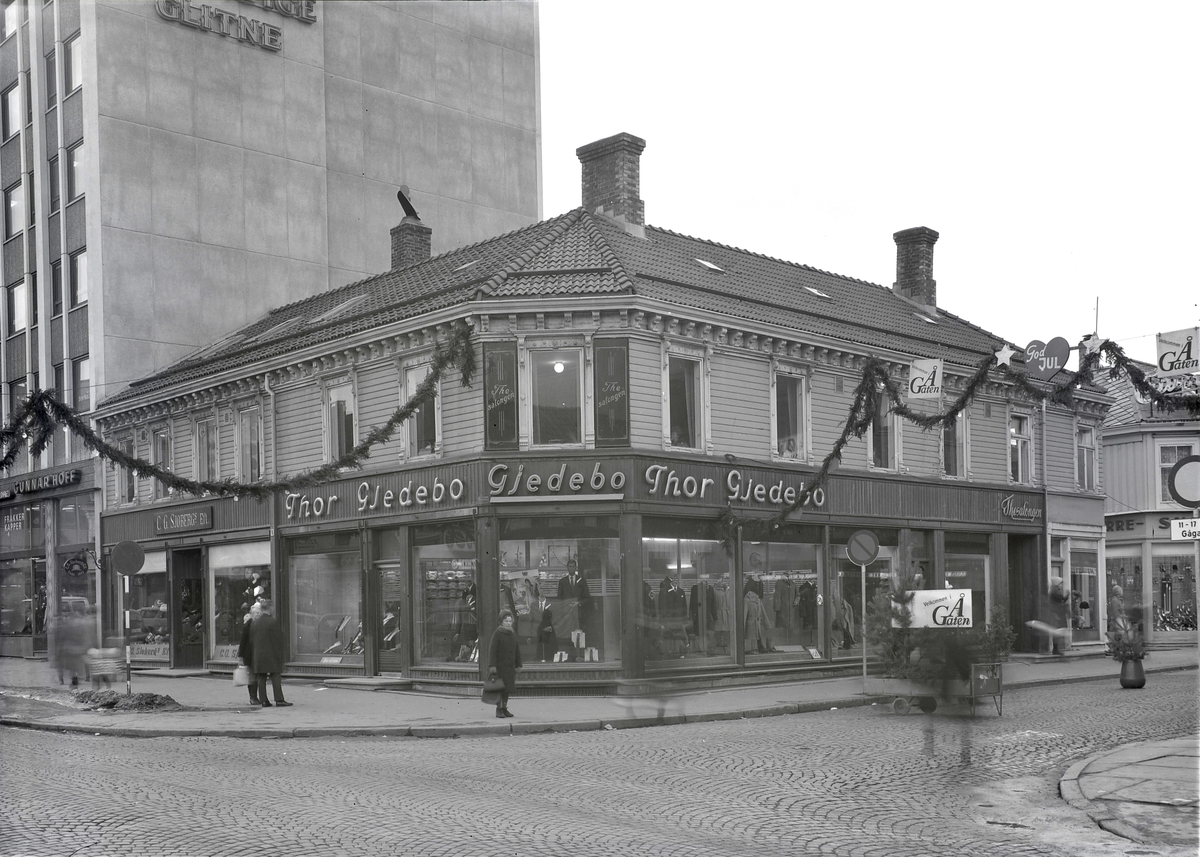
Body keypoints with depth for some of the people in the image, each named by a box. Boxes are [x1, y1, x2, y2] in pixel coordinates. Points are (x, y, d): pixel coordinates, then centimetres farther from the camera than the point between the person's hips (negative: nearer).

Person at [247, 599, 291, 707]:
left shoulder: (254, 623, 7)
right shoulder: (273, 622, -10)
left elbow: (251, 640, 11)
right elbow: (278, 640, -9)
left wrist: (253, 657, 18)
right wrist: (280, 654, -3)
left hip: (258, 655, 5)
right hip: (271, 655, -5)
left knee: (261, 678, 6)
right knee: (275, 678, -2)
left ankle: (263, 700, 6)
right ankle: (279, 699, -5)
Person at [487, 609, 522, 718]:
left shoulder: (513, 634, 10)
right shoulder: (497, 634, -8)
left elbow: (517, 650, 16)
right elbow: (492, 650, -11)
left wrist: (518, 664, 14)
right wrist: (492, 665, -17)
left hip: (510, 666, 6)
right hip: (499, 666, -6)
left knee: (508, 688, 9)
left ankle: (504, 708, 20)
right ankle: (498, 709, 5)